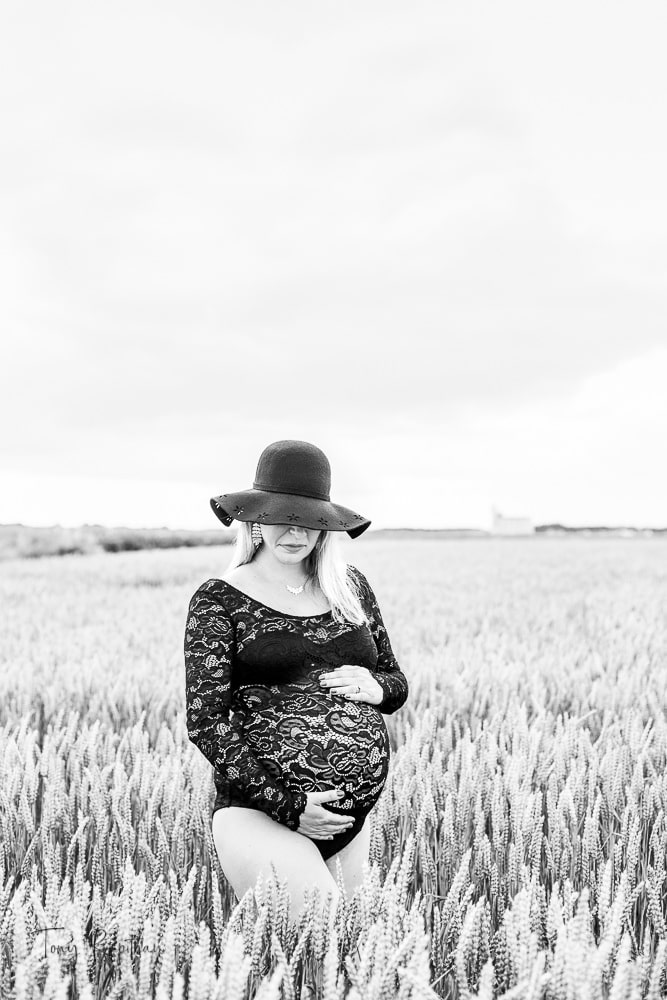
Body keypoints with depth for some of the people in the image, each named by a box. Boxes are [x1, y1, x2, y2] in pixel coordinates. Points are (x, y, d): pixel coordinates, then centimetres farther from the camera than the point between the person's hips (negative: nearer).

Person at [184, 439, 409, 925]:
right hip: (261, 811, -5)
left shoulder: (351, 585, 10)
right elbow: (207, 721, -8)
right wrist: (286, 803, -15)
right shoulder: (220, 600, -3)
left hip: (358, 813, 5)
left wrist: (376, 687, -5)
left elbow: (397, 681, 19)